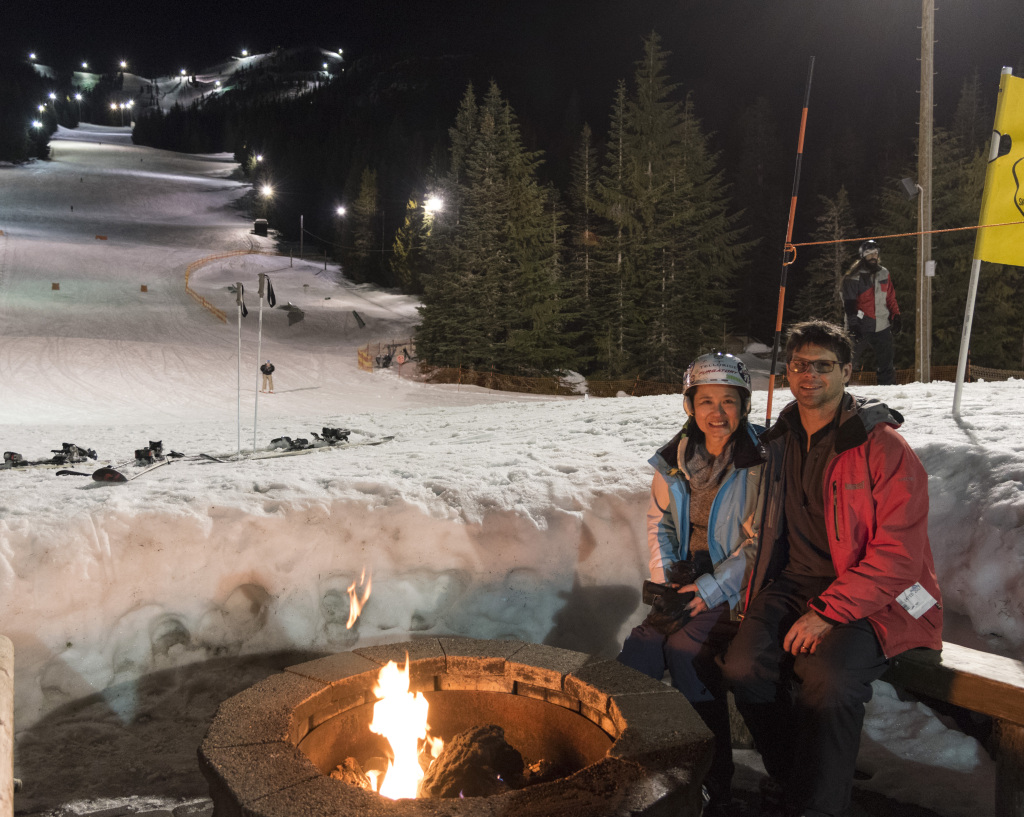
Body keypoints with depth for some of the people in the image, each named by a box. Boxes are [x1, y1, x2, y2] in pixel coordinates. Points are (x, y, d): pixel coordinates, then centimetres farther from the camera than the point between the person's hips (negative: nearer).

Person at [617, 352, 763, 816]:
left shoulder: (759, 464, -13)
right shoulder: (675, 460, 4)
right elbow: (659, 521, 14)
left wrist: (713, 589, -17)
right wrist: (665, 577, 1)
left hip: (738, 588, -5)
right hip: (687, 580, 5)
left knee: (686, 651, -25)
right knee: (639, 651, -15)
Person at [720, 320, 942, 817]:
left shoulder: (883, 448, -9)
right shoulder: (780, 442, 10)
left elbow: (898, 555, -14)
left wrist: (827, 612, -21)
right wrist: (757, 598, 9)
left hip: (869, 595, -5)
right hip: (794, 584, 5)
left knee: (827, 683, -31)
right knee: (744, 667, -19)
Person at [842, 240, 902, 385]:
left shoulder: (884, 274, 12)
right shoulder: (853, 277, -5)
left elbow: (890, 298, 19)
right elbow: (849, 304, -9)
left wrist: (896, 316, 7)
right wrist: (853, 325, -18)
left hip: (882, 328, 5)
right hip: (861, 328, -5)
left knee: (886, 365, 9)